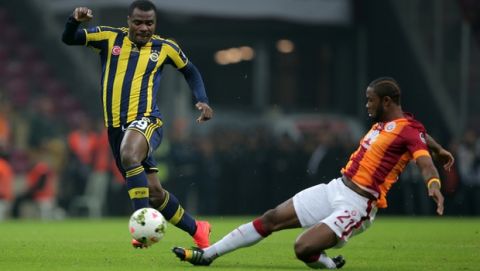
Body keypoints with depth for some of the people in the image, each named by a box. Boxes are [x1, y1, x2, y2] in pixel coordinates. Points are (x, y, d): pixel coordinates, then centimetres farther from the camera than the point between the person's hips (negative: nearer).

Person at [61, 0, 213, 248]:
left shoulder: (165, 48, 5)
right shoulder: (109, 38, 6)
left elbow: (190, 71, 23)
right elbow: (68, 39, 2)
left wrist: (202, 100, 8)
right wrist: (75, 20, -19)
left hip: (145, 121, -3)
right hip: (116, 125, 4)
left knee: (129, 155, -38)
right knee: (153, 191, 5)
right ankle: (197, 230, 26)